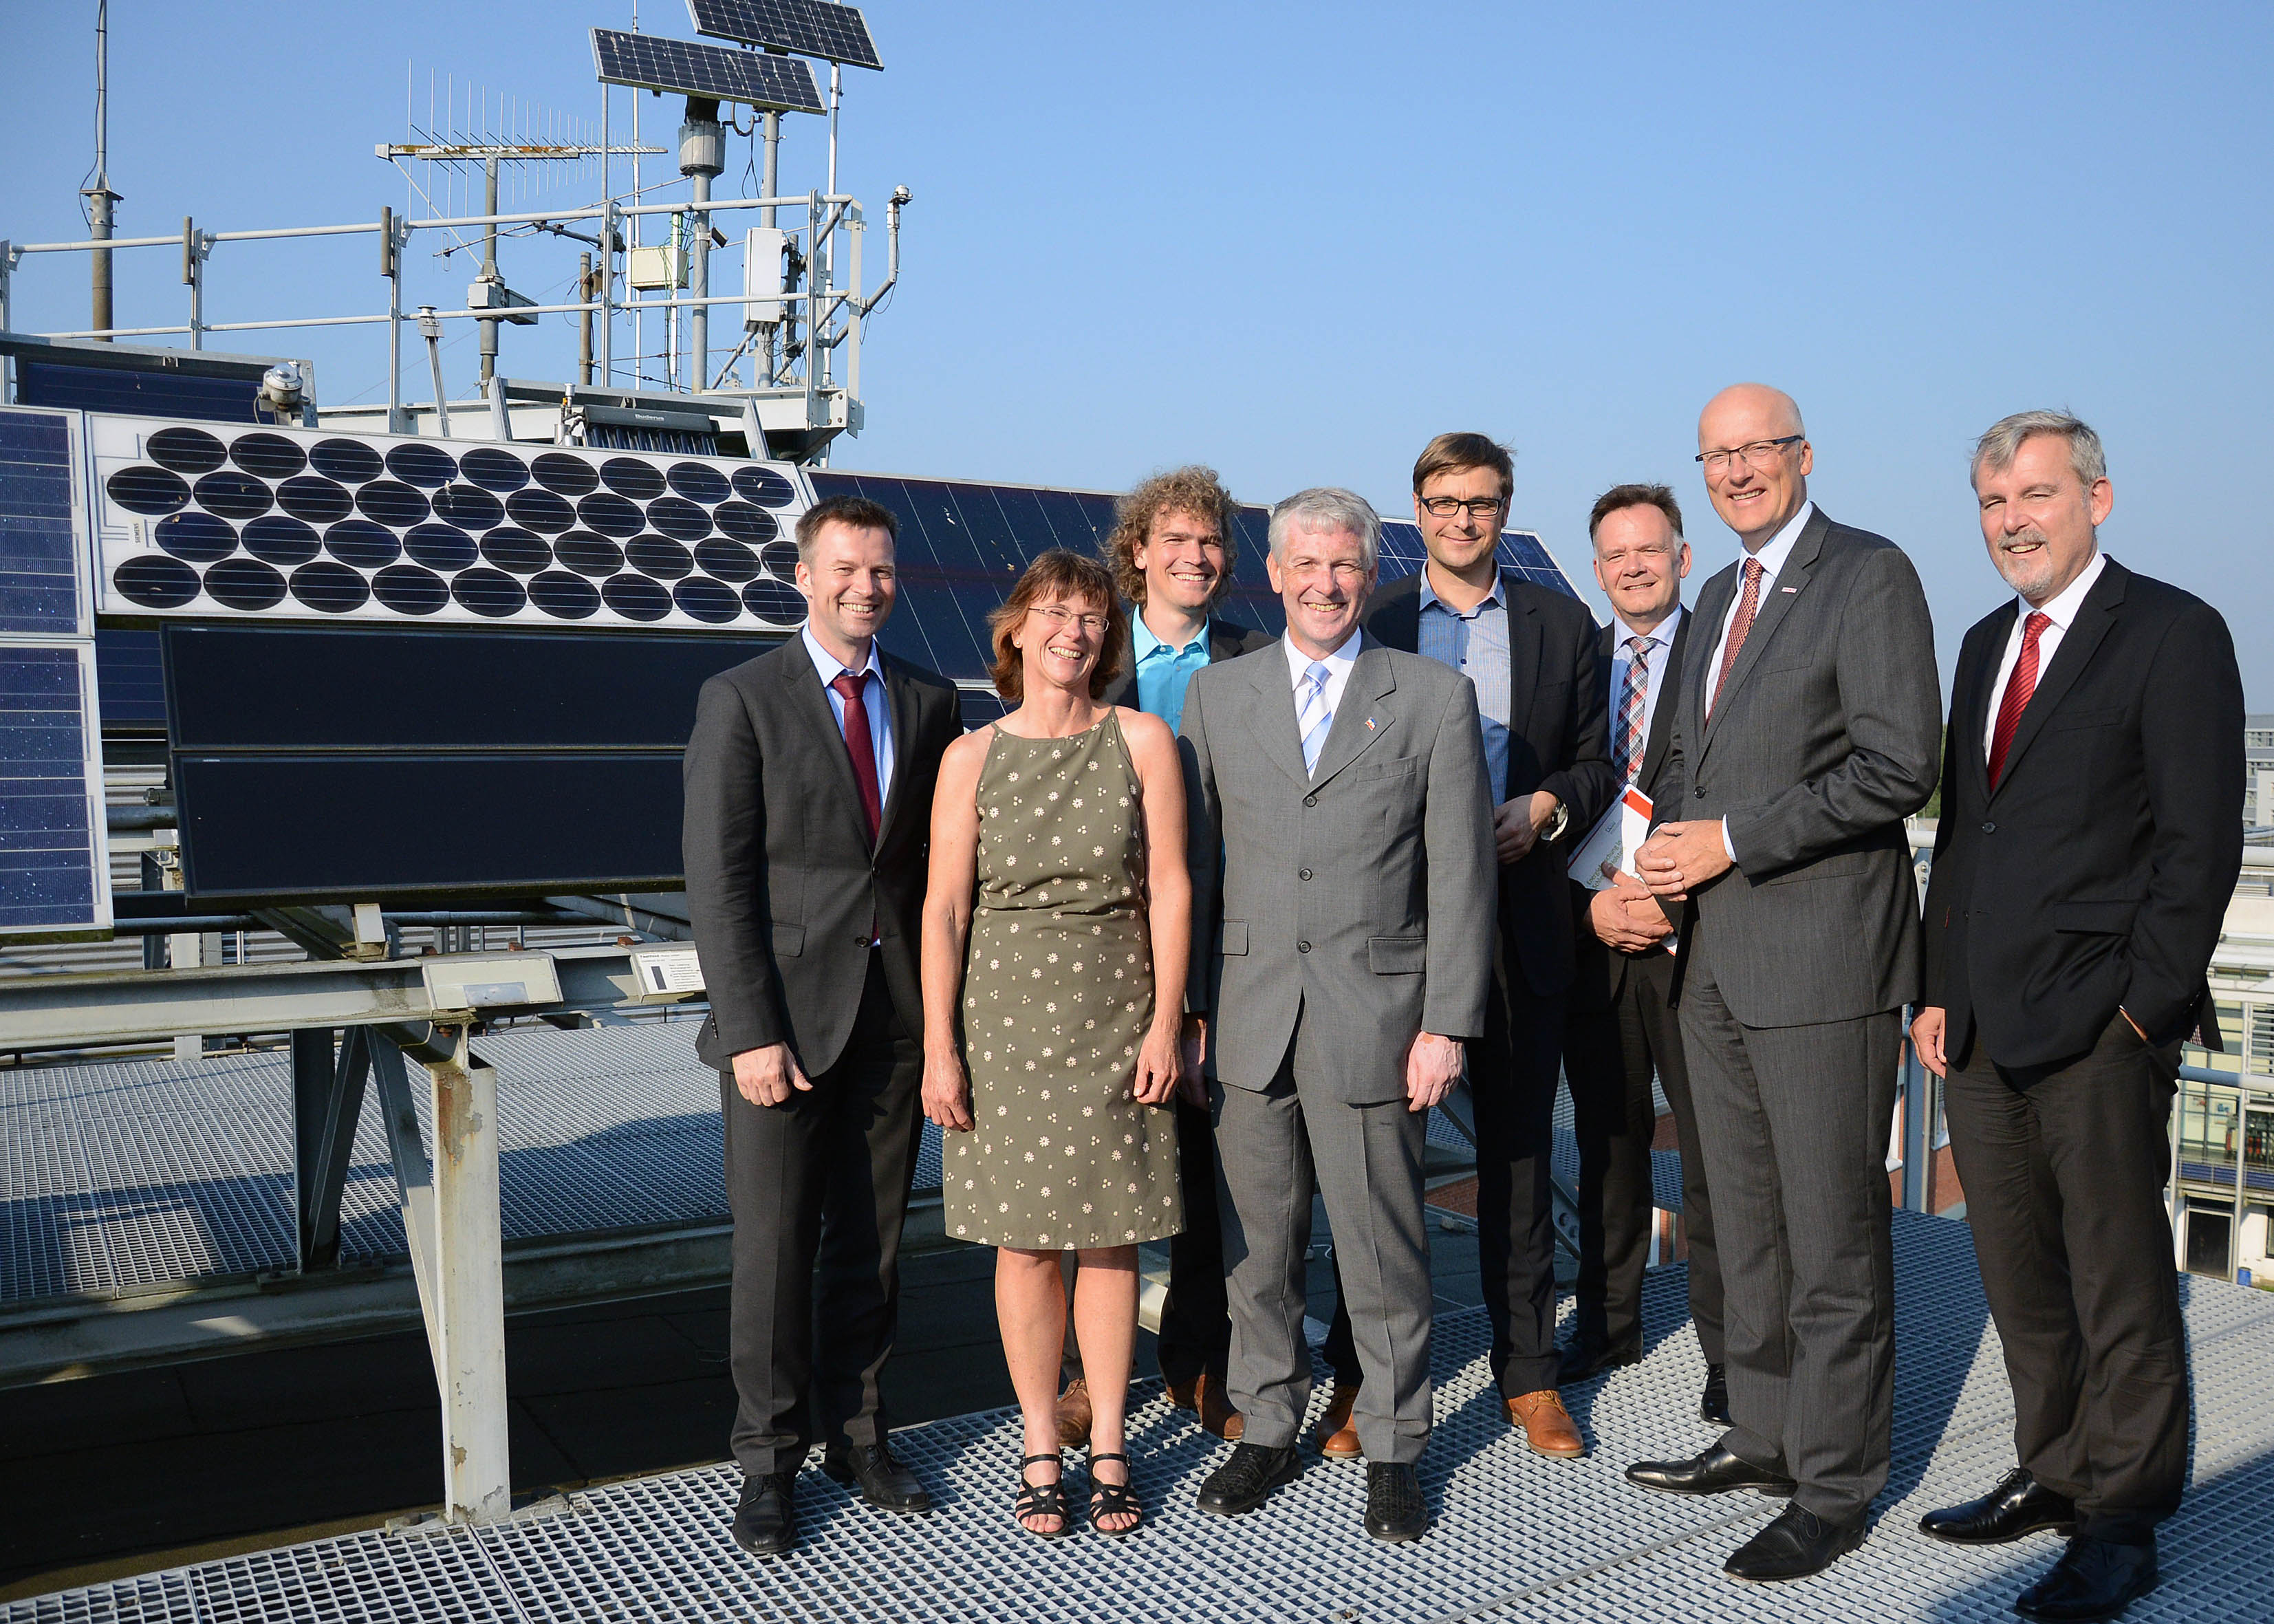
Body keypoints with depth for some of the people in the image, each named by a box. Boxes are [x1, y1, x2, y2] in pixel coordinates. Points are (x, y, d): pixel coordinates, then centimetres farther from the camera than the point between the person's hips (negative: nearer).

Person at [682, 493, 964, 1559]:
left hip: (896, 1009, 4)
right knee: (775, 1242, 3)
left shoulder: (928, 702, 9)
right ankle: (769, 1460, 20)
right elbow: (718, 880, -7)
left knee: (873, 1236, 12)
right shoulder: (741, 701, -3)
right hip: (787, 1010, -3)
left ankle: (856, 1433, 28)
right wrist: (751, 1031, -13)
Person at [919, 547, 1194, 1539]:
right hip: (1006, 1017, 0)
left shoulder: (1143, 741, 0)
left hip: (1116, 1019, 0)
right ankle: (1041, 1451, 22)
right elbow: (944, 909, -2)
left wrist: (1165, 1022, -6)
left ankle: (1108, 1449, 23)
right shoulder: (972, 758, 0)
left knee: (1110, 1240, 7)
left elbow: (1170, 891, -1)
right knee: (1025, 1243, 6)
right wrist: (939, 1049, -6)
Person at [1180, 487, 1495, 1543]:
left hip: (1375, 1010, -2)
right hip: (1248, 1011, 2)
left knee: (1383, 1246, 5)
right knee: (1257, 1241, 11)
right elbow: (1191, 860, 9)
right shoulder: (1215, 694, 9)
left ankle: (1392, 1449, 23)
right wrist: (1182, 1013, 4)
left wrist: (1447, 1024, -6)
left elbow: (1461, 873, 0)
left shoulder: (1436, 697, 3)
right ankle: (1267, 1431, 29)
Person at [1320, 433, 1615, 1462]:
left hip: (1520, 920, 1)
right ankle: (1358, 1375, 16)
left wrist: (1545, 807, -9)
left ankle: (1527, 1371, 22)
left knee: (1519, 1147, 9)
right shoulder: (1368, 623, 7)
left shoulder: (1561, 624, 10)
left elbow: (1597, 761, 10)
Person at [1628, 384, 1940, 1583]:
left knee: (1833, 1237, 1)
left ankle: (1834, 1485, 14)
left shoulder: (1870, 575, -7)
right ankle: (1765, 1435, 30)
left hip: (1823, 955, -8)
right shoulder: (1720, 596, 18)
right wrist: (1666, 847, 4)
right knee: (1744, 1226, 16)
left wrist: (1732, 841, -15)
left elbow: (1898, 766, -16)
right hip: (1718, 956, 8)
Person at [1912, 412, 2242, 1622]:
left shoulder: (2174, 634, -5)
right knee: (2018, 1277, 13)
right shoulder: (1985, 643, 17)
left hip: (2101, 1024, -6)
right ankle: (2053, 1475, 28)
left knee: (2119, 1282, 3)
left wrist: (2143, 1002, -13)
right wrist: (1938, 988, 12)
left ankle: (2122, 1523, 16)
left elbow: (2200, 840, -9)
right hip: (1983, 1023, 7)